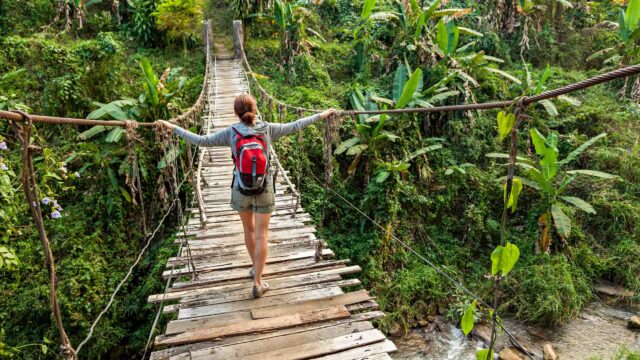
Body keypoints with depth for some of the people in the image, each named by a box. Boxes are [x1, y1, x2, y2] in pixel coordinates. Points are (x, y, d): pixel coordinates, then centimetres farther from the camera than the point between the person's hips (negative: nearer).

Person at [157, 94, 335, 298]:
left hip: (241, 191, 1)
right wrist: (322, 115, 8)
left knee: (249, 229, 22)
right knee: (261, 234, 7)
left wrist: (174, 128, 2)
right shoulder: (267, 129, -11)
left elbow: (201, 141, -10)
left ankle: (256, 267, 41)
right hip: (264, 191, -1)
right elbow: (294, 127, -3)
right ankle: (258, 283, 9)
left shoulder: (231, 133, -12)